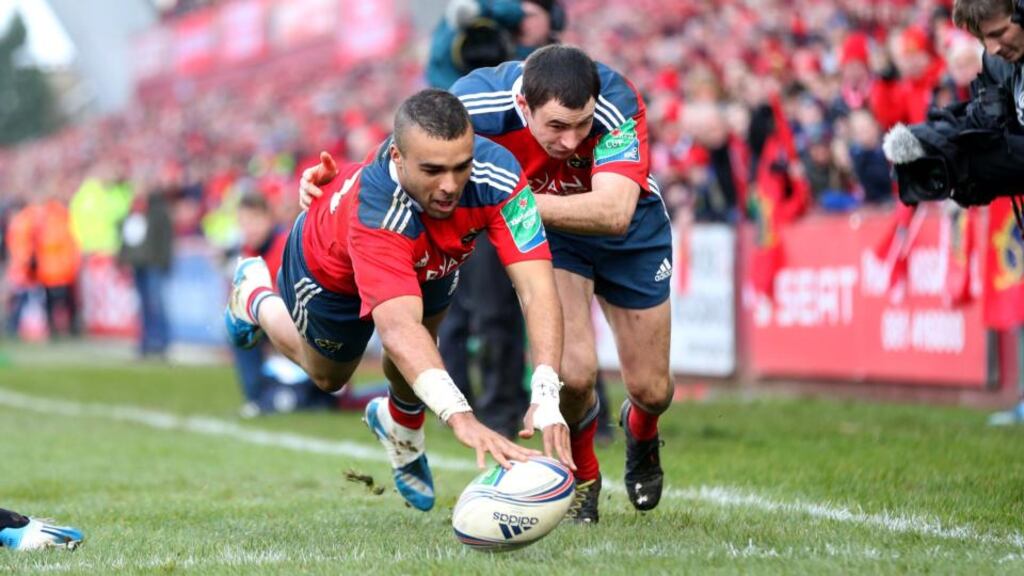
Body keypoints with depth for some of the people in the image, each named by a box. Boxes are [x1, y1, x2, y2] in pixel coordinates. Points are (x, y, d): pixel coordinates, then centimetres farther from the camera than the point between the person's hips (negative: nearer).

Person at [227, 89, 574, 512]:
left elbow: (537, 289, -47)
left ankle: (401, 426, 45)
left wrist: (546, 398, -59)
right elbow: (398, 328, -62)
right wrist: (460, 416, -76)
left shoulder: (496, 173, -42)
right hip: (331, 267, -2)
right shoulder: (374, 213, -51)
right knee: (326, 376, 24)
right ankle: (255, 296, 52)